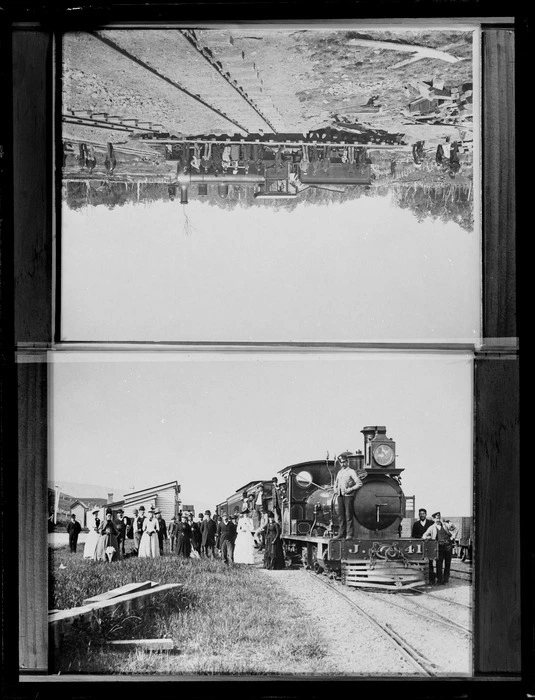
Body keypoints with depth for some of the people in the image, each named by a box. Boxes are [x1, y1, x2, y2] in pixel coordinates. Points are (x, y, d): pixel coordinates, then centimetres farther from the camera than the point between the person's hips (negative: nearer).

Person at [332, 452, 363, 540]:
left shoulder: (351, 472, -1)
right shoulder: (339, 473, 18)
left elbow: (359, 483, -8)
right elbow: (336, 483, 32)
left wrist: (350, 489, -15)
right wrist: (335, 490, 13)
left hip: (348, 496, -6)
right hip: (340, 496, 6)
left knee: (348, 515, -7)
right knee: (340, 516, 5)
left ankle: (349, 535, -6)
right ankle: (341, 534, 9)